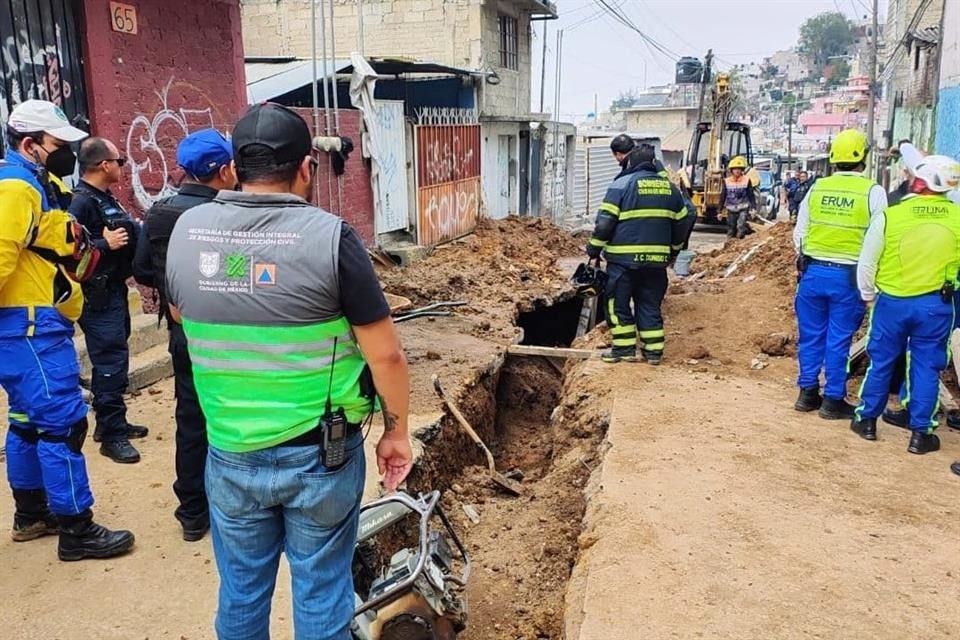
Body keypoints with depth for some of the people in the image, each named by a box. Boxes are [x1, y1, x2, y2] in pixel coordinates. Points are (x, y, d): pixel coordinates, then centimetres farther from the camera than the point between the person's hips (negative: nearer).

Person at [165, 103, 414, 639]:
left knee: (241, 590, 22)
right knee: (321, 591, 15)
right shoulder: (329, 235, -17)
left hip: (230, 454, 4)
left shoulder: (188, 229, -4)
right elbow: (386, 354, -14)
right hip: (321, 454, -3)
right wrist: (398, 431, 0)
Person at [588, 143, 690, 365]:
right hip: (657, 259, 5)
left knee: (618, 303, 6)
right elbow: (681, 223, 19)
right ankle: (654, 350, 14)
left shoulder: (622, 184, -4)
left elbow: (605, 221, -8)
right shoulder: (670, 188, 12)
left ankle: (625, 348, 8)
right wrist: (673, 251, 32)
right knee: (650, 304, 13)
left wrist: (594, 249, 2)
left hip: (624, 258, -4)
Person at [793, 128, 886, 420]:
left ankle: (807, 393, 21)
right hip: (848, 276, -3)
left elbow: (799, 233, 8)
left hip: (813, 272, 3)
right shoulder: (873, 192, -7)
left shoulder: (817, 188, 2)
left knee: (811, 336, 13)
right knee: (838, 340, 5)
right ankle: (833, 400, 14)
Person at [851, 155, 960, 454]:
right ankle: (920, 433, 15)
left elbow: (867, 264, -2)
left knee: (881, 363, 13)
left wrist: (868, 295, 12)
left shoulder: (890, 216, -9)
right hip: (935, 304, 1)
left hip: (892, 302, 0)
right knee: (926, 368, 9)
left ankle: (867, 420, 23)